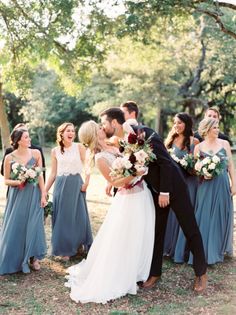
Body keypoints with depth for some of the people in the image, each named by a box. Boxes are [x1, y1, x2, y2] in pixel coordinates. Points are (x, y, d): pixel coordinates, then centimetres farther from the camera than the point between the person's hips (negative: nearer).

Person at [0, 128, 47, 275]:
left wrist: (43, 195, -5)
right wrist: (18, 182, -18)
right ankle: (15, 260, 21)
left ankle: (33, 257, 20)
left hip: (34, 195, 1)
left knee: (33, 226, 3)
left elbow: (40, 176, -1)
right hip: (17, 196, 0)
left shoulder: (36, 153, -3)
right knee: (15, 227, 4)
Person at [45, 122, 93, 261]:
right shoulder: (55, 151, 6)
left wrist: (86, 182, -15)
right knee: (62, 216, 6)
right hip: (60, 185, 2)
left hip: (76, 183, -2)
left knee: (78, 214, 6)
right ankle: (65, 249, 19)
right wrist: (45, 190, 7)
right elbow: (53, 173, 9)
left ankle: (79, 244, 26)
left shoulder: (79, 147, 0)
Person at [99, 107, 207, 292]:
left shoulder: (144, 133, -24)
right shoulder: (121, 143, -3)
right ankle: (155, 273, 25)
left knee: (191, 230, 6)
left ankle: (201, 273, 22)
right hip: (155, 191, 6)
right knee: (156, 233, 11)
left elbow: (165, 162, -24)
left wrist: (165, 192, -21)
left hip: (173, 186, -6)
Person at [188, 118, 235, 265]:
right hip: (206, 186, -1)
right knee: (206, 217, 1)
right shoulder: (198, 147, 0)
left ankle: (220, 249, 25)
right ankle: (205, 251, 12)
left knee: (221, 216, 9)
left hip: (223, 185, 1)